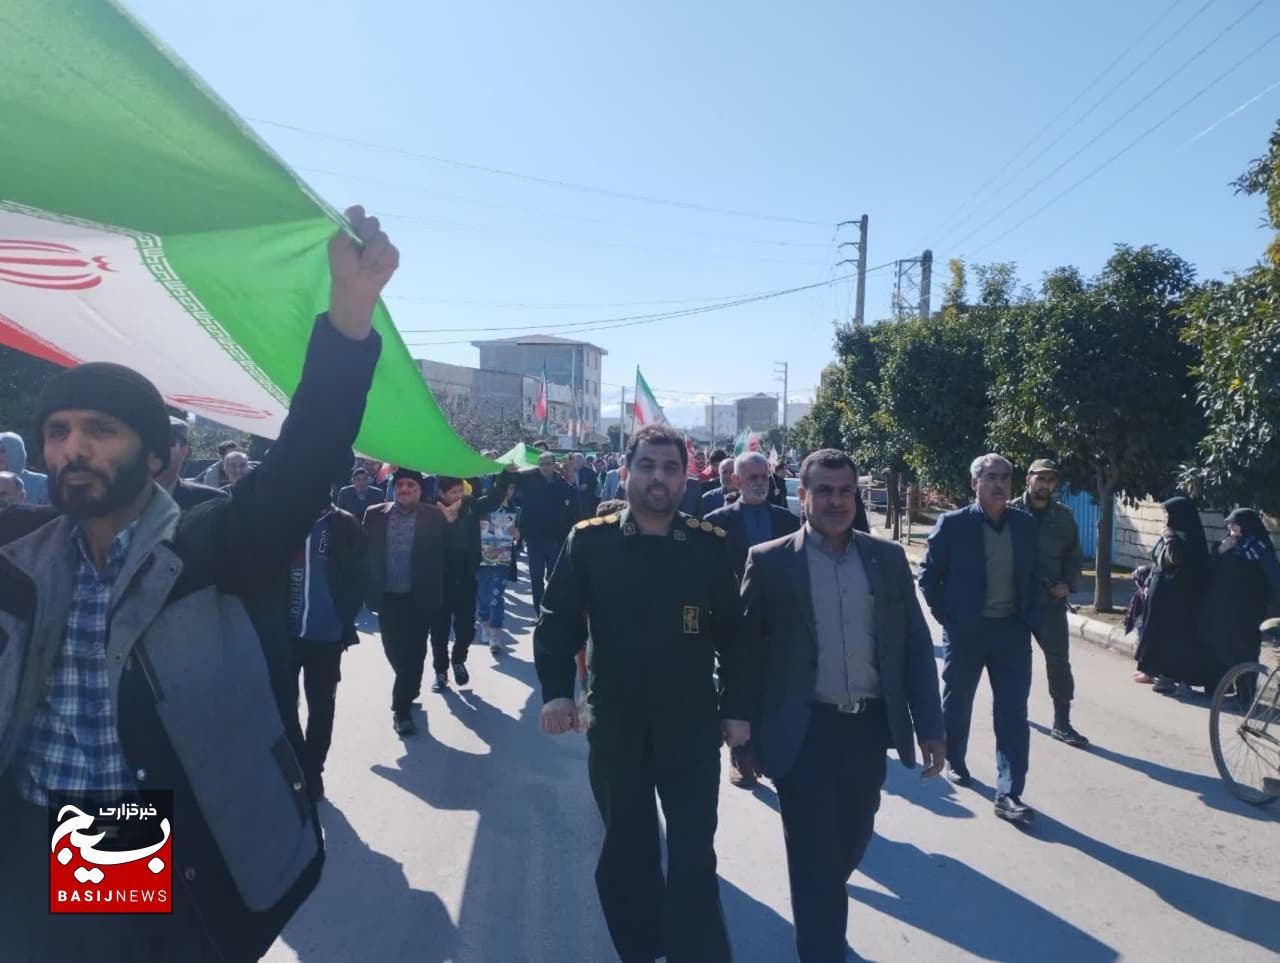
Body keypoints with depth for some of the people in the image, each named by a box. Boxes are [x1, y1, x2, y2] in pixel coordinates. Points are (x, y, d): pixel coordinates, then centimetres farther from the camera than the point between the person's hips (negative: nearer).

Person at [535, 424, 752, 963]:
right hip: (614, 726, 1)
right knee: (626, 853, 18)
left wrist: (737, 707, 0)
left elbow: (733, 633, 0)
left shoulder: (711, 545, -5)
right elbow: (558, 620, -4)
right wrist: (556, 690, -16)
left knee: (693, 858, 5)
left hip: (692, 726, -1)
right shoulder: (589, 541, -6)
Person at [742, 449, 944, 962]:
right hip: (805, 733, -4)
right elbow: (747, 650, -2)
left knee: (851, 844, 20)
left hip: (869, 727, 4)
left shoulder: (887, 557, 3)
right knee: (814, 857, 3)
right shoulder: (769, 561, -6)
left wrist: (929, 726, 2)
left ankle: (821, 912, 50)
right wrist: (746, 733, -1)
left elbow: (916, 645, 6)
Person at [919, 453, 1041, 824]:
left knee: (1013, 715, 0)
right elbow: (928, 575, -5)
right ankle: (954, 761, 39)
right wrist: (946, 619, -8)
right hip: (965, 631, -3)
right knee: (956, 704, 14)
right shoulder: (953, 524, -9)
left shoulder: (1025, 525, 3)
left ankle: (1009, 794, 6)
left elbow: (1034, 577, 12)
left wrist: (1030, 621, 3)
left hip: (1012, 631, 3)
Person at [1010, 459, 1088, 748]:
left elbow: (1074, 556, 10)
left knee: (1059, 660, 0)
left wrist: (1068, 584, -6)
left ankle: (1062, 723, 8)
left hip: (1051, 599, 2)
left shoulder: (1063, 516, 4)